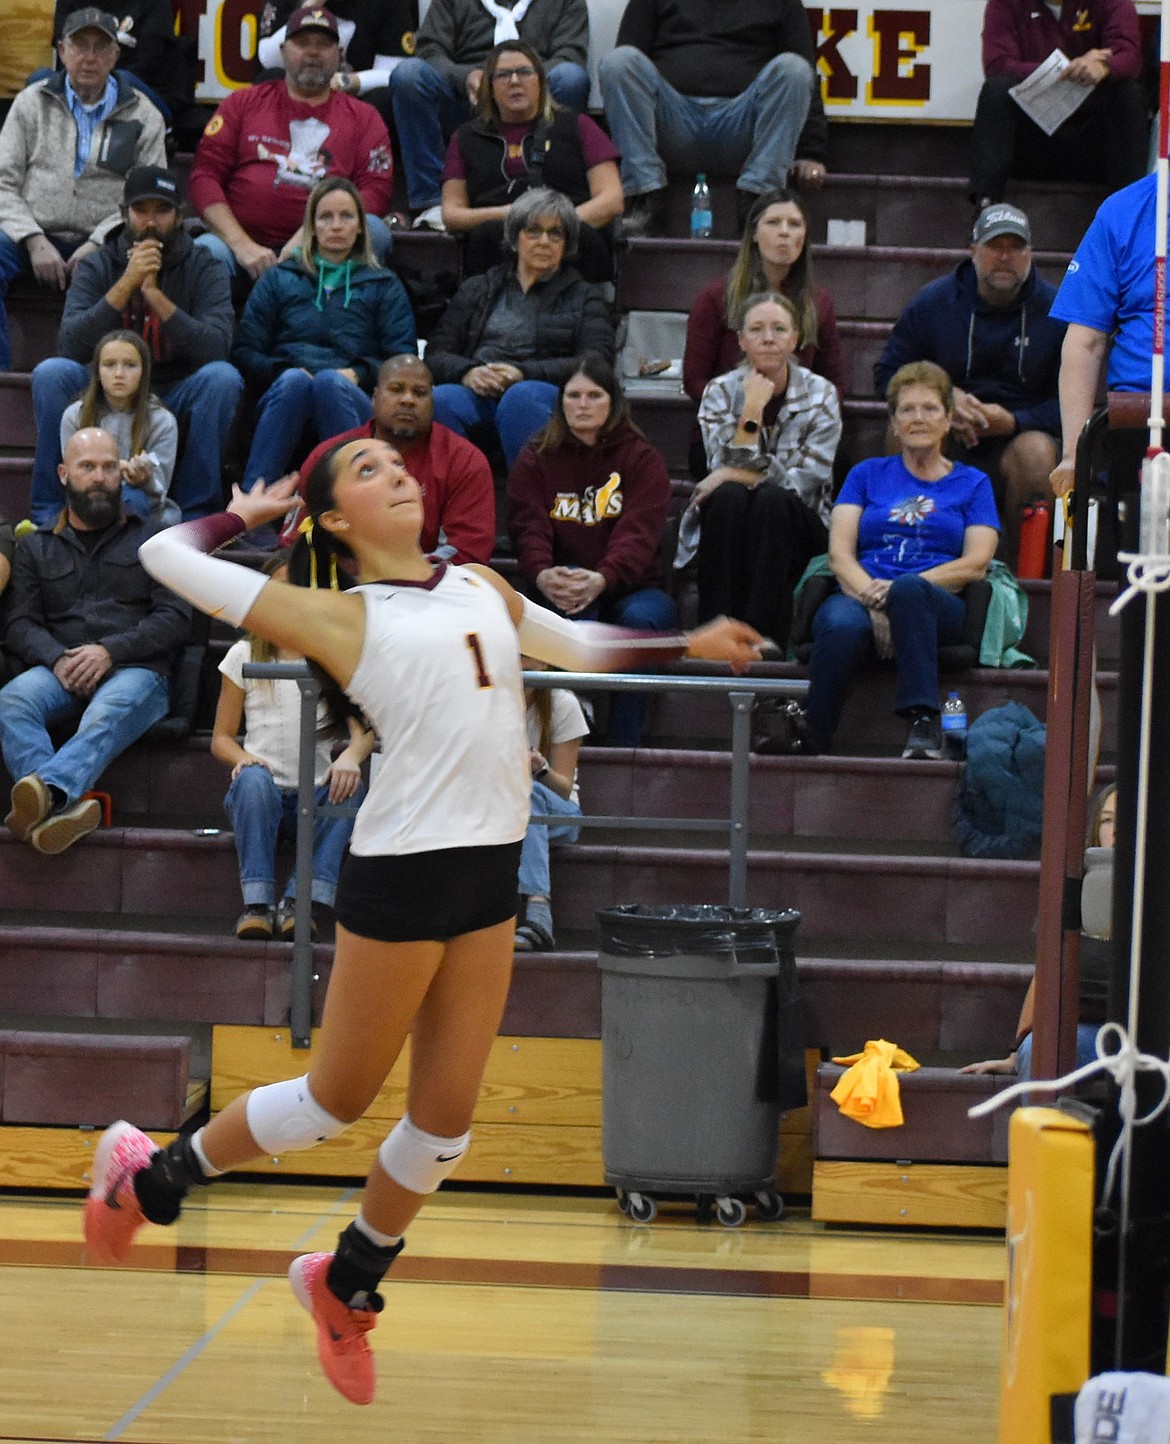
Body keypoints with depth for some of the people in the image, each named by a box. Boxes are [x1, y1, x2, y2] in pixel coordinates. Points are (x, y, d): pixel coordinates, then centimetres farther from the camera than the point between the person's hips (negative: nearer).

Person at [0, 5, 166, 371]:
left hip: (103, 245, -1)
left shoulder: (143, 115, 10)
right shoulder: (32, 103, 13)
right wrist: (35, 242, -9)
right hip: (33, 237, 1)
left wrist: (98, 243, -12)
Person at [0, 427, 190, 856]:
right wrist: (58, 660, -12)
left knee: (110, 712, -39)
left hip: (134, 670, -2)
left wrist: (109, 651, -11)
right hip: (58, 673, 2)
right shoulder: (35, 548, 23)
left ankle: (48, 788, -65)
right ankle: (65, 806, -56)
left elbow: (175, 618, 5)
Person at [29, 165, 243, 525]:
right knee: (51, 372, -26)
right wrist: (126, 284, -24)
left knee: (223, 377, -29)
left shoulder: (205, 269, -3)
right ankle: (48, 514, -18)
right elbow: (69, 345, -17)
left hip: (175, 402, -1)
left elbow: (216, 347, -20)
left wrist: (154, 294, -27)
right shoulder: (95, 267, 0)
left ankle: (195, 513, -21)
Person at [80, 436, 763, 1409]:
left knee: (447, 1118, 9)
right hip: (400, 876, -6)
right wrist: (245, 516, 16)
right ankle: (149, 1175, 27)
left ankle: (348, 1287, 31)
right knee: (337, 1101, 5)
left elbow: (581, 646, 31)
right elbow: (167, 555, -2)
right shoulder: (338, 615, -2)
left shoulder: (484, 588, 15)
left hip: (492, 872, 6)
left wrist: (688, 643, 22)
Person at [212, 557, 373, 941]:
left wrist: (352, 754, -27)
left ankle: (300, 900, -37)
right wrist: (245, 759, -16)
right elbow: (222, 737, 9)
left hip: (316, 795, 1)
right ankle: (257, 903, -38)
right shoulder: (244, 656, 12)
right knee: (254, 780, -36)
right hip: (260, 794, -1)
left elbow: (363, 730, -2)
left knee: (351, 787, -33)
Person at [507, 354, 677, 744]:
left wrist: (601, 579, -35)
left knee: (639, 618, -34)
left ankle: (623, 749, -34)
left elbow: (637, 535, -13)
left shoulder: (642, 460, 4)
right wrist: (542, 575, -31)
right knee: (572, 617, -34)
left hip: (629, 587, 0)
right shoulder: (535, 460, 10)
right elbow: (529, 529, -6)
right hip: (558, 591, 0)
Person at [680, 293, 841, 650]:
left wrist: (732, 475, -15)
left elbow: (806, 481, -12)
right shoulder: (720, 392, 0)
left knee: (771, 498, -32)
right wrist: (752, 409, -21)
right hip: (729, 532, 1)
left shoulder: (820, 394, -3)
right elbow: (728, 467, -13)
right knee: (729, 496, -31)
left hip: (793, 531, -1)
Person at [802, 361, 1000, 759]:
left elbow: (975, 563, 5)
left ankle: (923, 723, -44)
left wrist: (898, 590, -10)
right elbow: (839, 552, 9)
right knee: (843, 628, -38)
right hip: (858, 596, 1)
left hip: (937, 606, -1)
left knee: (909, 590, -40)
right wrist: (872, 598, -14)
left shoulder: (971, 483, 20)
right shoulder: (868, 474, 23)